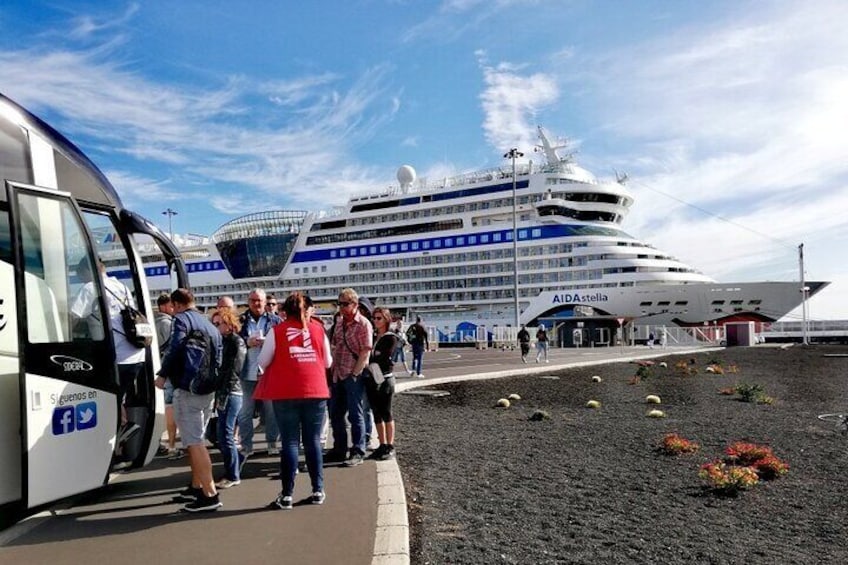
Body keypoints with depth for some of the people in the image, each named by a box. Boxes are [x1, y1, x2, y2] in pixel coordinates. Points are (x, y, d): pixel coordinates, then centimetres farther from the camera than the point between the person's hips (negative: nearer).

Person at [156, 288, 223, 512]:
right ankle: (196, 487, 31)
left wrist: (163, 375, -9)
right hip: (208, 389, 9)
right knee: (196, 439, 21)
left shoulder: (182, 319, -4)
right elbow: (218, 360, 16)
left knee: (194, 442, -8)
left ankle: (210, 494, -12)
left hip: (187, 388, -8)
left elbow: (175, 349, -19)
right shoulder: (210, 326, 19)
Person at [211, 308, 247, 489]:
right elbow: (220, 368, 14)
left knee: (225, 436, -6)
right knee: (224, 436, 11)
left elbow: (234, 371, -14)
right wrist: (218, 395, 7)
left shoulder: (237, 342, -8)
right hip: (223, 394, 8)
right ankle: (232, 472, 20)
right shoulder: (223, 341, 16)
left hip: (231, 394, -8)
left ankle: (233, 476, 3)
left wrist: (223, 395, -15)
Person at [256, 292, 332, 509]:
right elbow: (328, 362, 10)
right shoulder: (318, 328, 4)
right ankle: (318, 491, 13)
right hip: (316, 391, 2)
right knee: (313, 441, 10)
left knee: (290, 442, 4)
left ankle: (287, 495, 5)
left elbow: (263, 362, 3)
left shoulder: (277, 330, -1)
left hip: (286, 393, -1)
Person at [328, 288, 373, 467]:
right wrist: (332, 371, 10)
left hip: (353, 376, -7)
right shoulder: (339, 323, 11)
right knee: (335, 413, 13)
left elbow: (366, 352, -14)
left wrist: (355, 374, -15)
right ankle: (339, 449, 26)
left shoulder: (363, 324, -10)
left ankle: (358, 452, 9)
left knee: (355, 415, 0)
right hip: (338, 376, 7)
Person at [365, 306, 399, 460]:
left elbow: (386, 359, -15)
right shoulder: (372, 336, 12)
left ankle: (390, 447, 8)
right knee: (376, 413, 9)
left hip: (384, 379, -6)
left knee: (386, 413, 0)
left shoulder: (391, 338, -6)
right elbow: (368, 355, 7)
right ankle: (382, 445, 18)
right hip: (371, 380, 6)